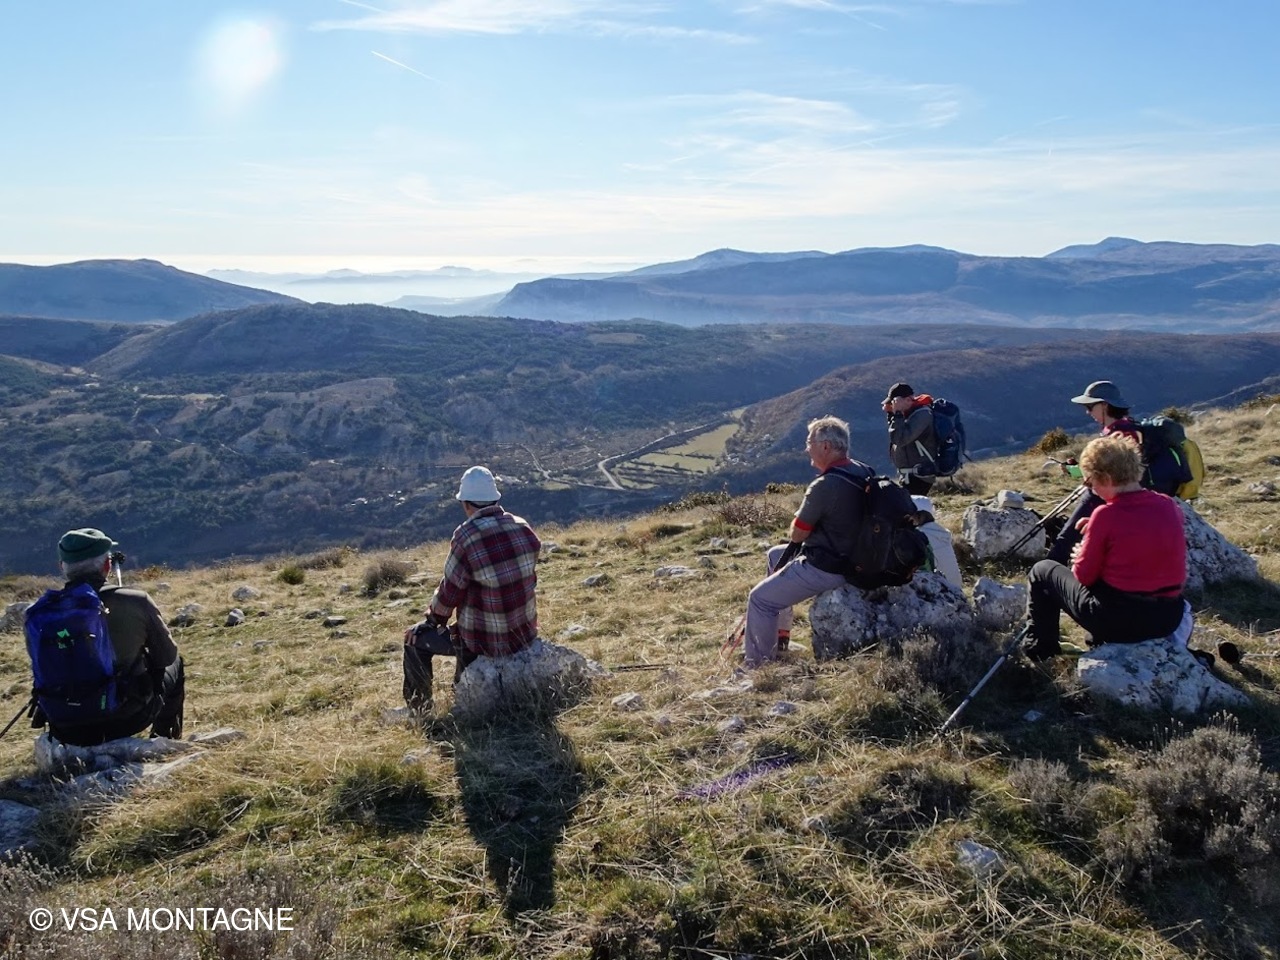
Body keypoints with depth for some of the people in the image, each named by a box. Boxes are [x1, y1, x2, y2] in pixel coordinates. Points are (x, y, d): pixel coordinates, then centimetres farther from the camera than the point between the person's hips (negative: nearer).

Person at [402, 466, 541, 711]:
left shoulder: (466, 537, -20)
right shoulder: (523, 528, -4)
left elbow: (449, 592, -11)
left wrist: (432, 622, 8)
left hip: (486, 642, -6)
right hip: (526, 636, 6)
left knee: (415, 639, 14)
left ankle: (420, 710, 20)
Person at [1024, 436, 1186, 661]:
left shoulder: (1106, 515, -18)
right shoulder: (1170, 506, -1)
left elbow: (1084, 576, -10)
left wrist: (1080, 557, 12)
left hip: (1118, 621, -6)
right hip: (1169, 619, 6)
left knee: (1042, 571, 14)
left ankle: (1040, 649, 22)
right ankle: (1101, 641, 39)